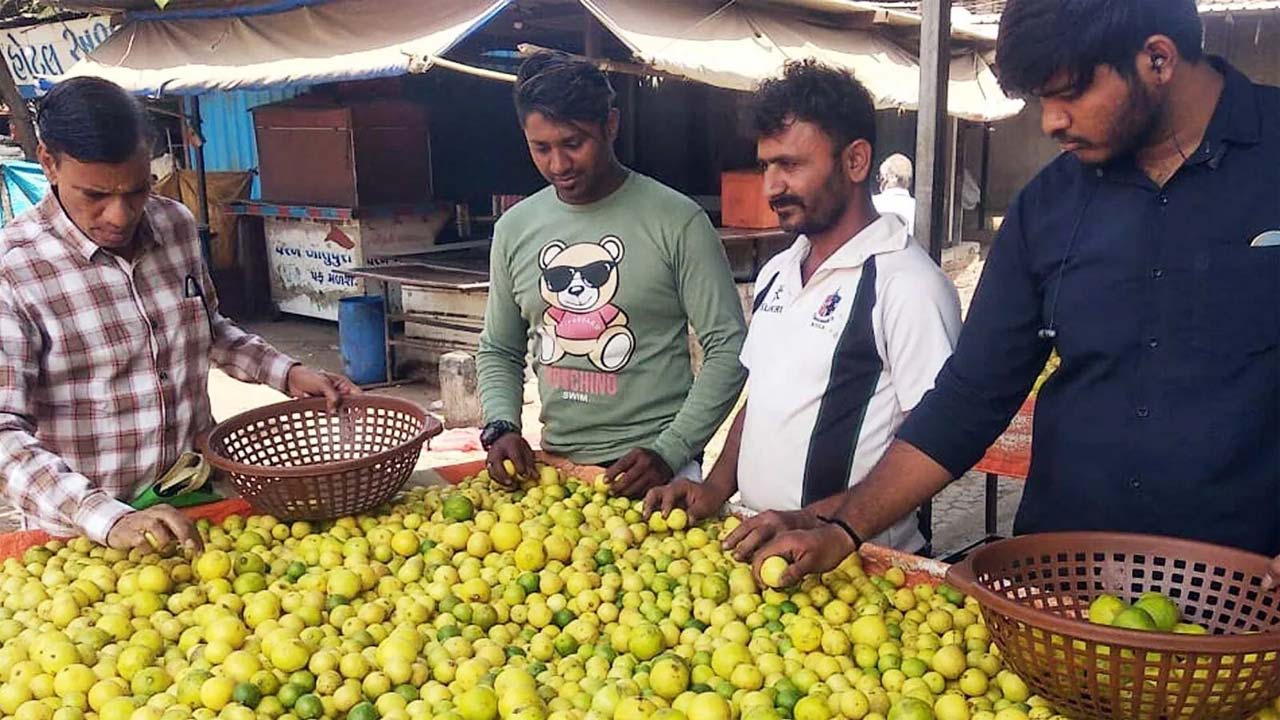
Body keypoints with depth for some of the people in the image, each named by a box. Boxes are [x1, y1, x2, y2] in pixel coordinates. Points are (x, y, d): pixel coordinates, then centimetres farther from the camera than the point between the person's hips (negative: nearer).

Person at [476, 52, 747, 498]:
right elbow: (498, 351, 14)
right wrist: (500, 426, -4)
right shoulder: (514, 229, 4)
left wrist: (668, 452, -17)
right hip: (554, 466, 4)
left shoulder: (677, 221, -10)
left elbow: (728, 348, -10)